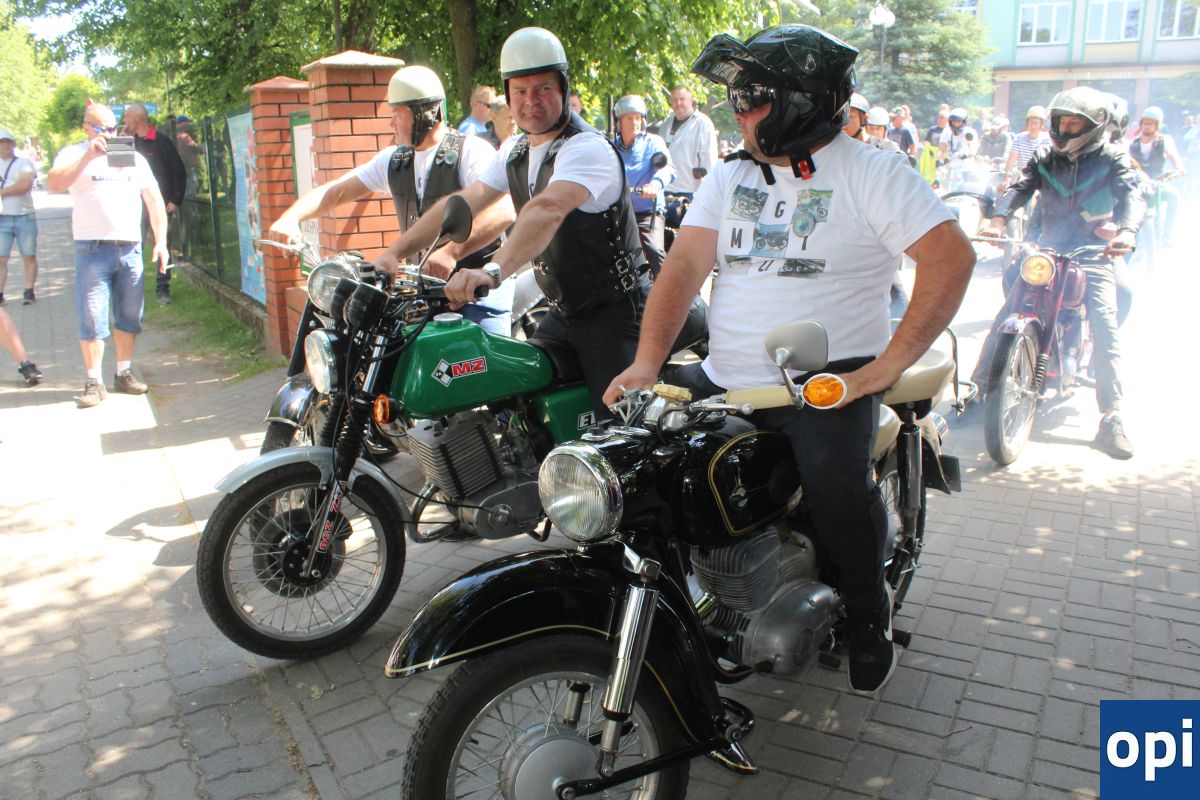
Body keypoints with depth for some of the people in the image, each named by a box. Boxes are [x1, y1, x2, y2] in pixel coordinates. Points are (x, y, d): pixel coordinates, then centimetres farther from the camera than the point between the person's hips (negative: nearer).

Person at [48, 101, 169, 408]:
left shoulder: (134, 158, 16)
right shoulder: (74, 154, 5)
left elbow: (154, 200, 13)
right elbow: (55, 183, -14)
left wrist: (161, 241, 4)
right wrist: (88, 156, -21)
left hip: (130, 248, 3)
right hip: (92, 249, -3)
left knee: (129, 316, 8)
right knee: (92, 319, -3)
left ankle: (124, 373, 20)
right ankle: (94, 382, 3)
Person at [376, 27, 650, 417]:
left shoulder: (587, 148, -19)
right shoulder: (516, 149, 10)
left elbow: (548, 209, -37)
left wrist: (495, 269, -52)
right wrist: (395, 251, 3)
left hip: (614, 311, -8)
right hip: (562, 313, 8)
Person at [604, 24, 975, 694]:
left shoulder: (872, 173, -3)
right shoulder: (731, 177, 13)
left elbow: (951, 257, -13)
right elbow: (685, 266, 3)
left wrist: (888, 365, -21)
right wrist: (648, 362, -11)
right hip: (723, 380, 6)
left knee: (836, 484, -31)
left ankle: (871, 615, -1)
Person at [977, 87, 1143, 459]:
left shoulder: (1113, 158, 0)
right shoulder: (1045, 159, 8)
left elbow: (1132, 194, -15)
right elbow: (1020, 187, -8)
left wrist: (1127, 230, -37)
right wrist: (999, 218, -29)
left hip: (1094, 255, -2)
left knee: (1105, 331, -14)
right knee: (1006, 317, -7)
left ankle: (1112, 418, -11)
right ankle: (978, 386, 7)